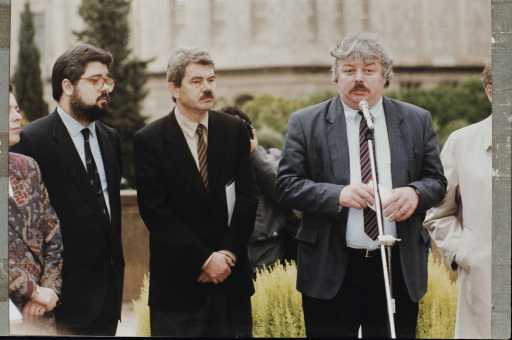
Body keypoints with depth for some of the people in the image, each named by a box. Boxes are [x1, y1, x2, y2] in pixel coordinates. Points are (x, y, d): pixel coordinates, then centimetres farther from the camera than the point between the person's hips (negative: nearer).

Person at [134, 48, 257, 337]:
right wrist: (205, 259, -12)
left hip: (231, 273, 3)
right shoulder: (150, 140, -4)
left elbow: (246, 198, 4)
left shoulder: (235, 131, 5)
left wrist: (227, 254, -7)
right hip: (178, 279, -2)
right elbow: (156, 212, -9)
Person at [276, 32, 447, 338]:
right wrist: (337, 194, -17)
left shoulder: (417, 121, 8)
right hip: (331, 270, -2)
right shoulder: (306, 123, 2)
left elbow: (437, 181, 10)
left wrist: (415, 193, -13)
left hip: (399, 267, 2)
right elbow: (287, 184, -1)